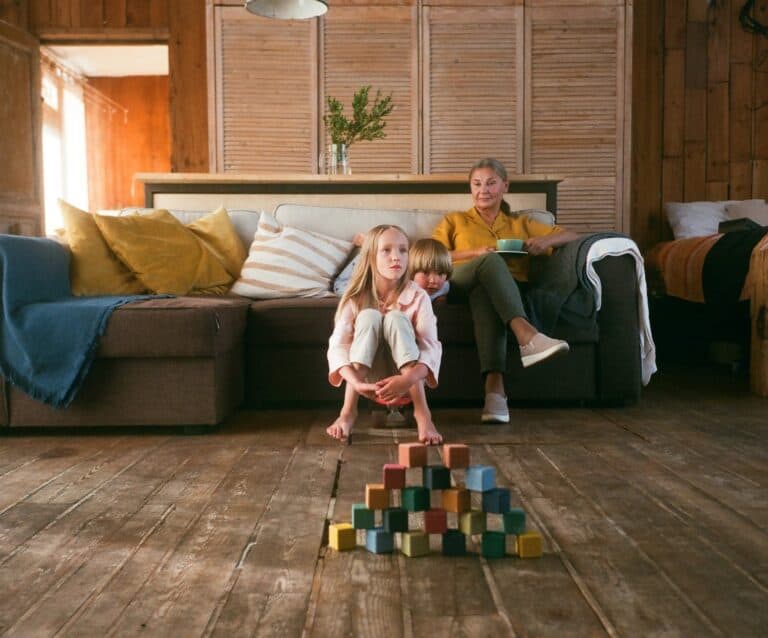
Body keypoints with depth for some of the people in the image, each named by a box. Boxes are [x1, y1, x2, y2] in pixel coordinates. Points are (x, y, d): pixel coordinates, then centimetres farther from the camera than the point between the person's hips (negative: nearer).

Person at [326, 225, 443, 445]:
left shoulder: (418, 297, -12)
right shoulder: (355, 299, -10)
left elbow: (431, 348, -22)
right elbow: (337, 346, -20)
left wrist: (407, 379, -42)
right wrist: (356, 382, -40)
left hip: (406, 379, 0)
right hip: (370, 379, 1)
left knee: (396, 318, -25)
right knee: (369, 316, -24)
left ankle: (422, 412, -31)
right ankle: (348, 411, -27)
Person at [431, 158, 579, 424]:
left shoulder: (521, 223, 33)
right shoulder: (454, 220, 30)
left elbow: (570, 235, 27)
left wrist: (546, 240, 4)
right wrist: (475, 253, -3)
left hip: (511, 289, 1)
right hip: (460, 283, 0)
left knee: (484, 293, -40)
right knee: (491, 260, -36)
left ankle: (494, 386, -59)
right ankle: (527, 336, -57)